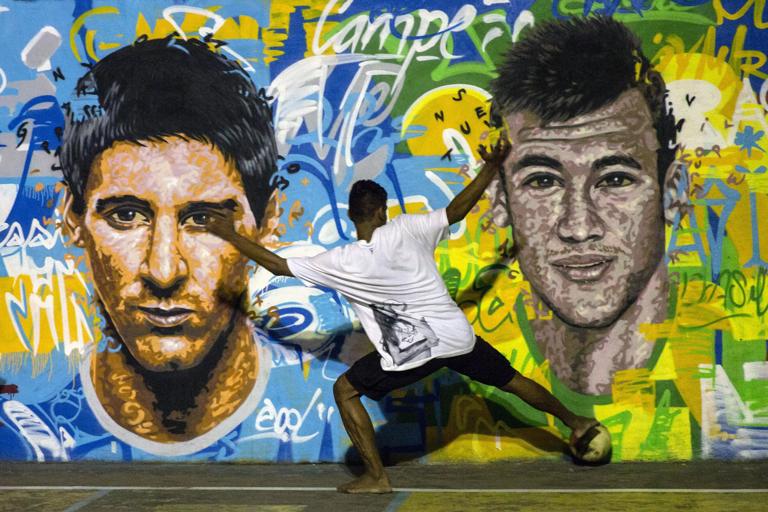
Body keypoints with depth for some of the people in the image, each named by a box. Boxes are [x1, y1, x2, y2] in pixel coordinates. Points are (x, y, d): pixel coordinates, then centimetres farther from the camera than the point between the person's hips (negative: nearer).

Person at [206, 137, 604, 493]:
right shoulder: (406, 230, -6)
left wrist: (230, 234, 4)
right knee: (511, 380, 25)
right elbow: (457, 209, 2)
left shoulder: (342, 262, -11)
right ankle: (575, 423, 41)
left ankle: (376, 477, 6)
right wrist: (491, 168, 12)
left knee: (345, 390, 10)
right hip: (458, 336, 4)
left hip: (414, 350, -4)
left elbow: (277, 265, -6)